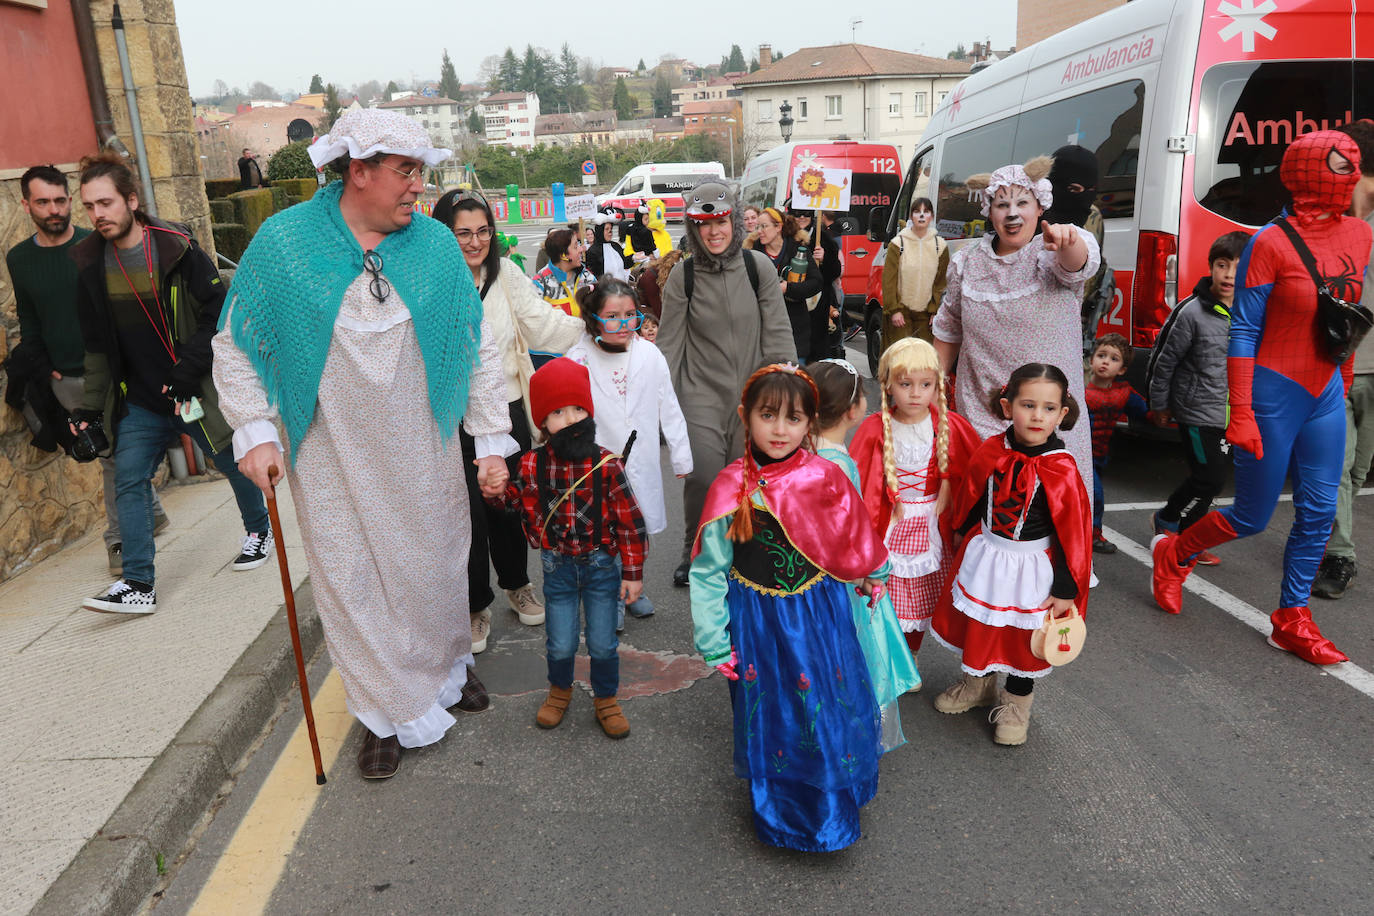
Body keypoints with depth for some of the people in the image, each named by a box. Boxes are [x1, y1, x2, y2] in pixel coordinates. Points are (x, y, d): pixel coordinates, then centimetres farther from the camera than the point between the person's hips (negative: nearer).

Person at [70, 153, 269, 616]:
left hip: (196, 389, -4)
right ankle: (139, 584, 1)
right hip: (139, 400, 4)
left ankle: (259, 531, 39)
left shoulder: (177, 248, -12)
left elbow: (219, 313, -11)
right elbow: (97, 345, 10)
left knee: (234, 463, 13)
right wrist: (90, 406, 6)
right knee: (128, 482, -3)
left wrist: (187, 373, -18)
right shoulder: (90, 262, 2)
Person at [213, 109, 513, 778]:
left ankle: (448, 666, 43)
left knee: (435, 566, 15)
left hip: (424, 453, 2)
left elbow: (478, 347, 2)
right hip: (333, 460, -1)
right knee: (352, 581, 6)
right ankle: (389, 715, 25)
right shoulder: (284, 240, -7)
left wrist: (492, 441, 0)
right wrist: (255, 432, -8)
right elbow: (234, 345, 1)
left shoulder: (436, 242, -2)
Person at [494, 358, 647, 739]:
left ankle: (606, 699, 36)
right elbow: (507, 497, 6)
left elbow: (630, 521, -11)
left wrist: (633, 573, -8)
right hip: (558, 567, 1)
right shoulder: (532, 466, -10)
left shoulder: (606, 465, -16)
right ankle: (560, 690, 43)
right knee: (560, 644, 11)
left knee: (603, 644, 9)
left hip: (602, 565, -1)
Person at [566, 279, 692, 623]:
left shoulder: (650, 355, -2)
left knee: (640, 529, 16)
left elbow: (669, 408, 5)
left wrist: (681, 456, 8)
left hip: (642, 462, 3)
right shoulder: (578, 359, -9)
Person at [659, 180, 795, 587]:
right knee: (702, 476, -10)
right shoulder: (683, 275, -3)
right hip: (701, 392, -1)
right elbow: (669, 341, 2)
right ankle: (694, 554, 15)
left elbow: (777, 331, 2)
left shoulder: (757, 266, -1)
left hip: (751, 392, 1)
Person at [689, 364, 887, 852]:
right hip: (759, 623, -1)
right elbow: (708, 572, -7)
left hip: (821, 616, 1)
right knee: (773, 718, 13)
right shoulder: (731, 488, -13)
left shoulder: (826, 477, -10)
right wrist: (713, 642, -5)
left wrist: (868, 579, 23)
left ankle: (834, 807, 36)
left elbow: (854, 545, 10)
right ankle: (781, 814, 37)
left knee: (830, 710, 10)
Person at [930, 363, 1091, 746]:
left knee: (1025, 634, 15)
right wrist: (963, 539, 16)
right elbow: (968, 501, 6)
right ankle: (980, 681, 47)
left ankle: (1016, 701, 39)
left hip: (1032, 568, -3)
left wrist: (1066, 589, -12)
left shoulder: (1062, 471, -21)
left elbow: (1074, 532, -15)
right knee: (979, 624, 21)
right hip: (985, 558, 4)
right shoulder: (990, 453, -10)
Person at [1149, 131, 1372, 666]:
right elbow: (1242, 331, -15)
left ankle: (1292, 622, 20)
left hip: (1324, 395, 6)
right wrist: (1241, 414, -19)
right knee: (1252, 516, 4)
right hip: (1275, 394, -6)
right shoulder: (1270, 244, -15)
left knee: (1318, 512, 7)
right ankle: (1173, 554, 31)